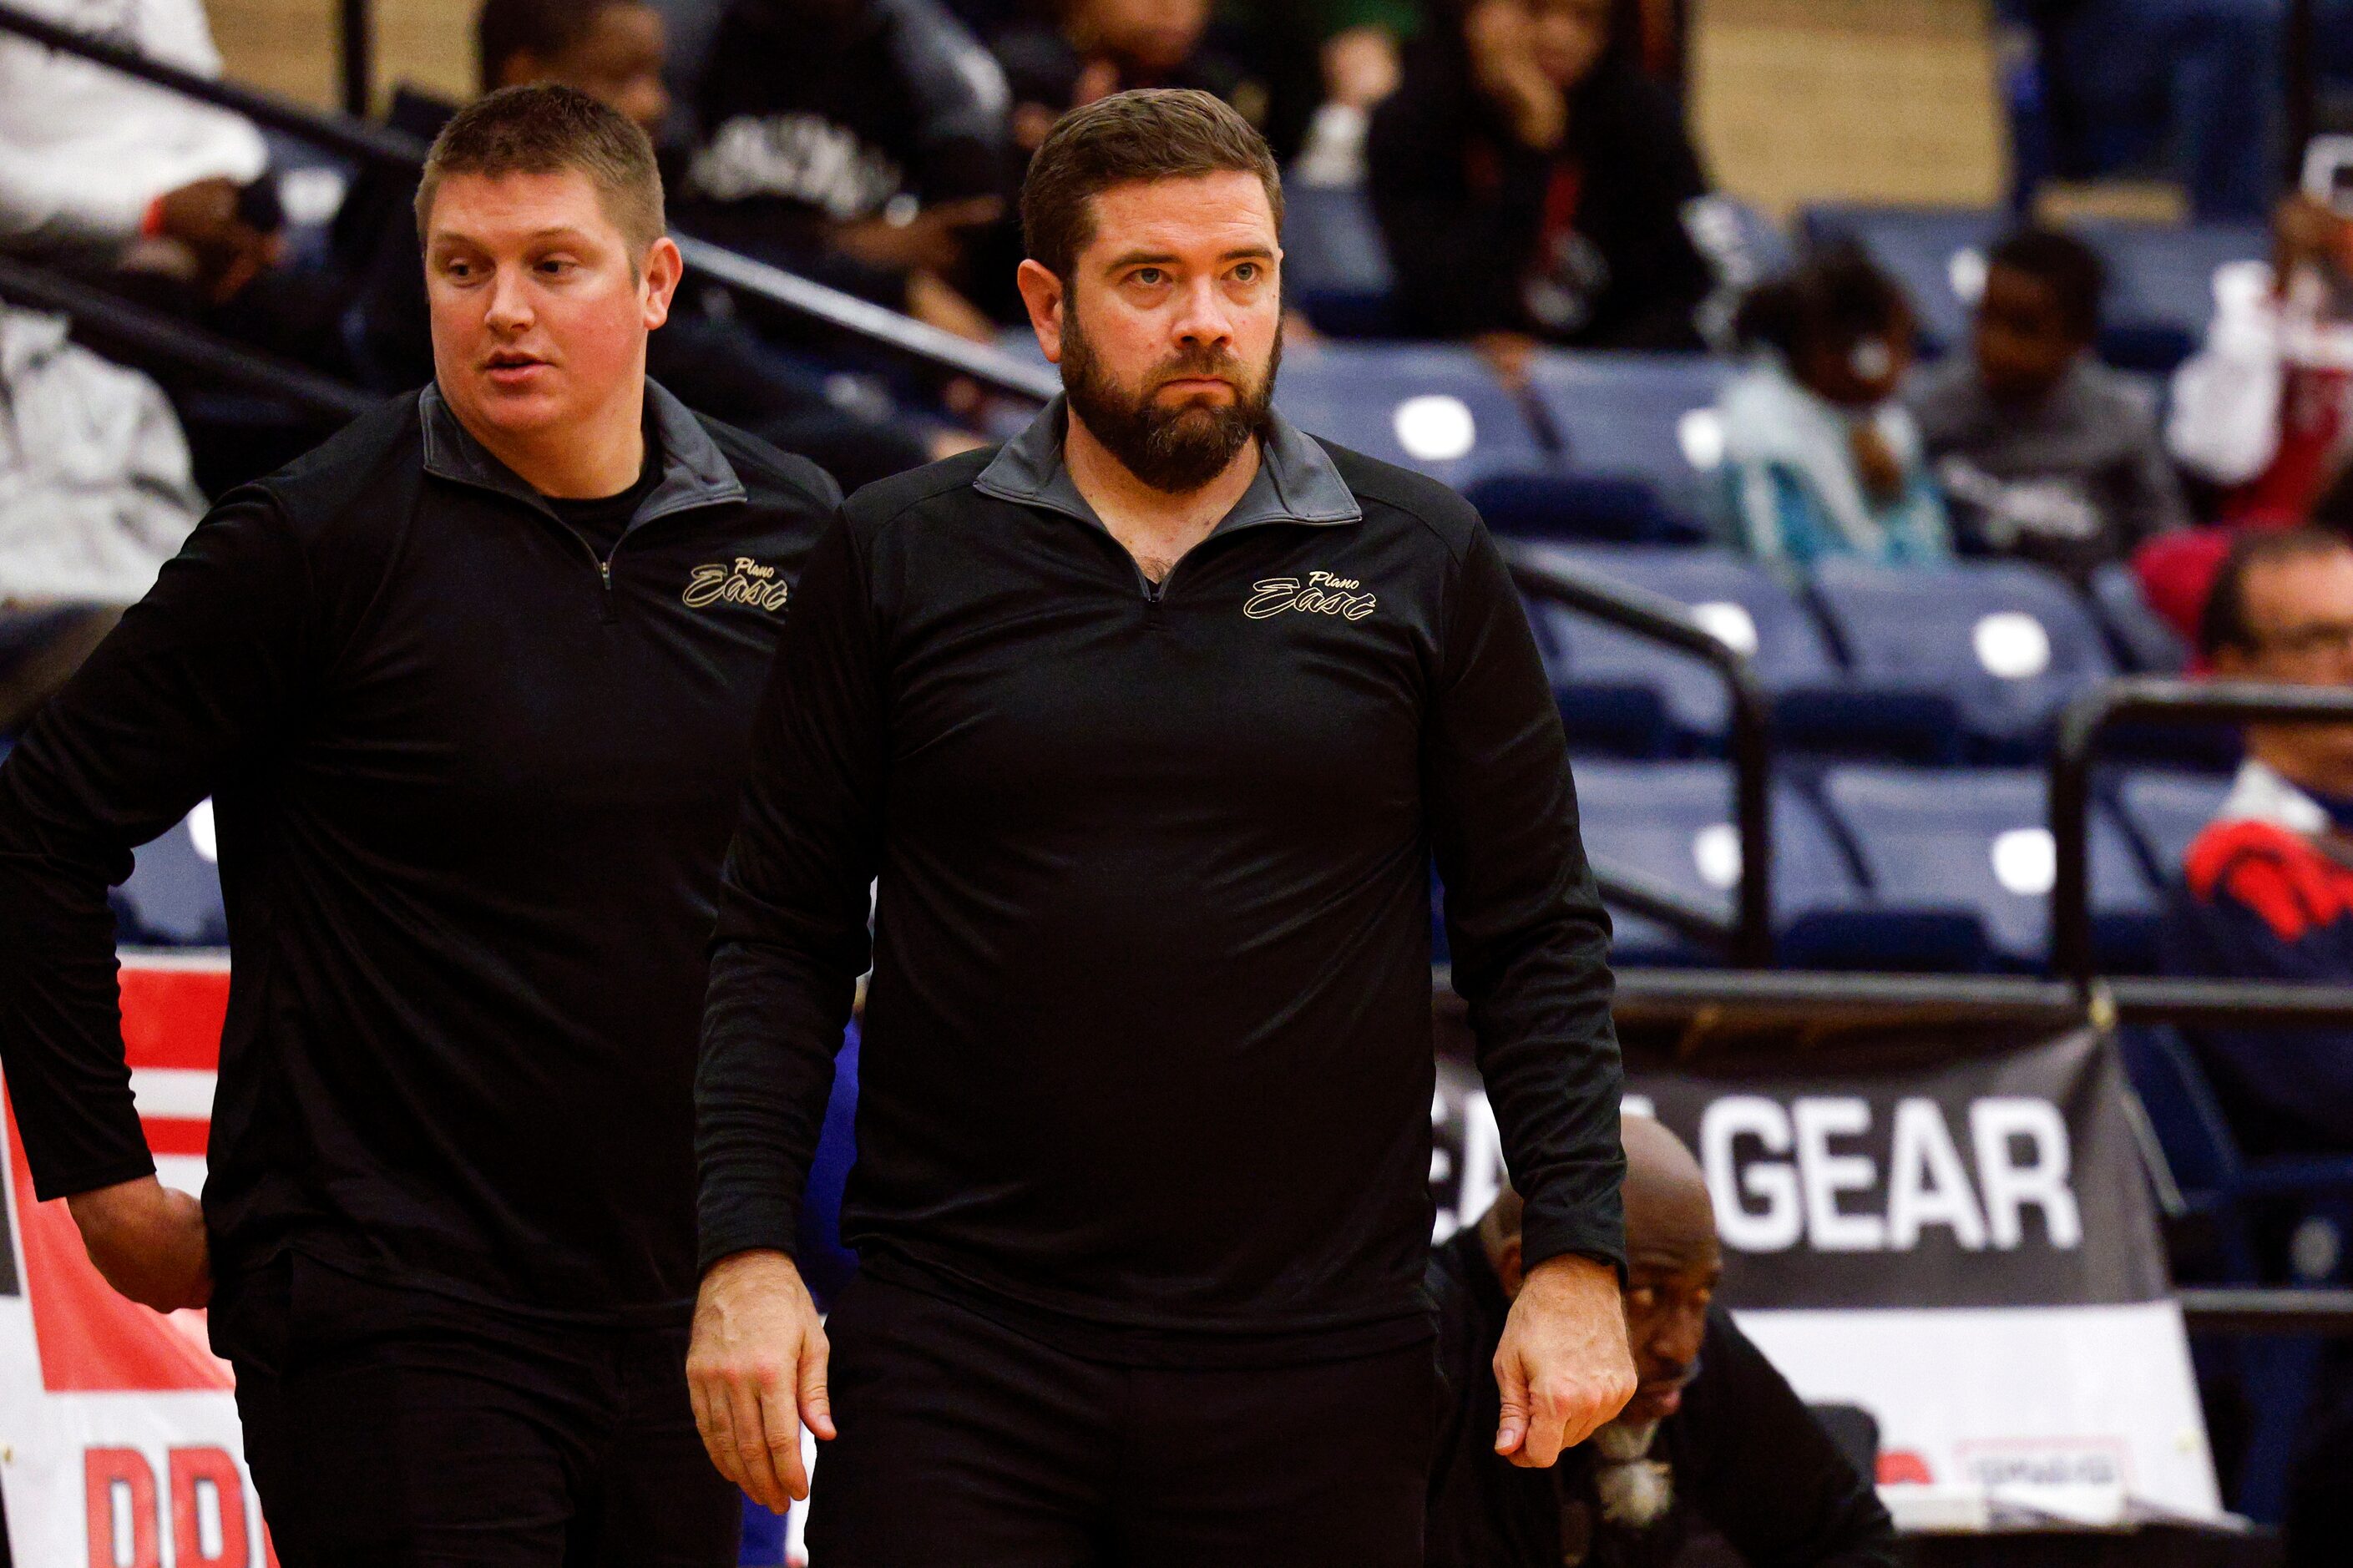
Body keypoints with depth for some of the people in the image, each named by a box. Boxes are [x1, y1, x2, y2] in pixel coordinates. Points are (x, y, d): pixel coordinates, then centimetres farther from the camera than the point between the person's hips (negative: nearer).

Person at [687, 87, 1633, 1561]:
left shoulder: (1422, 563, 6)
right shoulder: (899, 558, 5)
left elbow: (1540, 935, 8)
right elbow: (784, 932, 7)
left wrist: (1578, 1265, -1)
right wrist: (747, 1251, -3)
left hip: (1314, 1361, 0)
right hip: (957, 1355, 0)